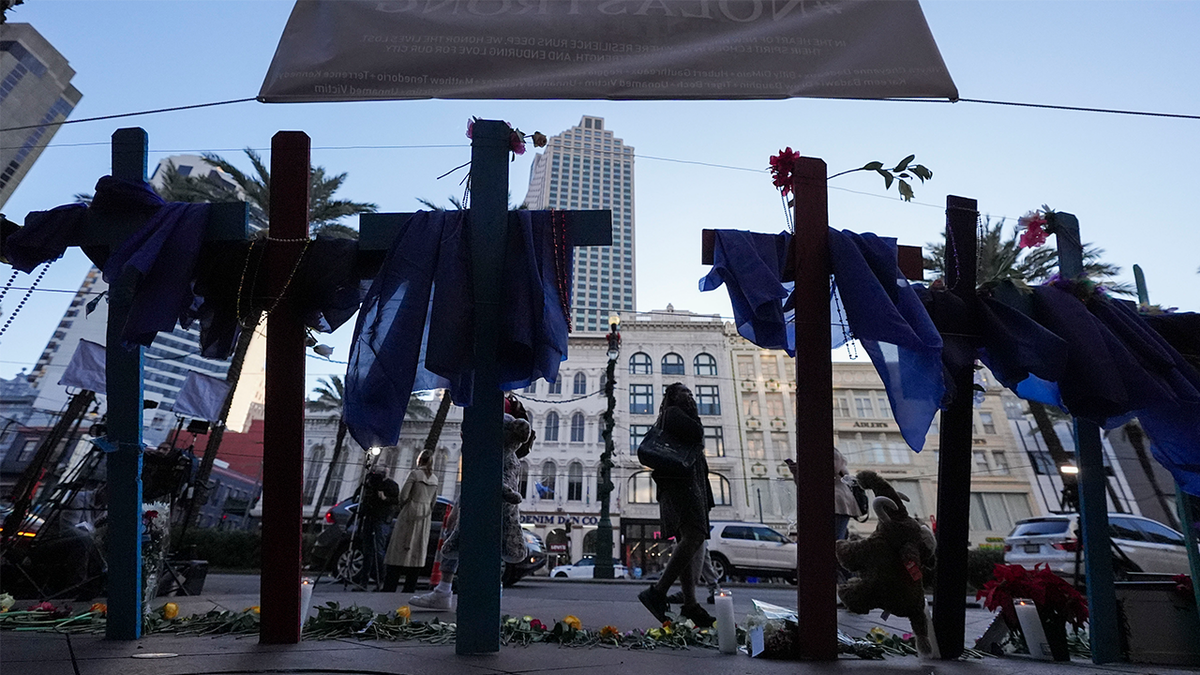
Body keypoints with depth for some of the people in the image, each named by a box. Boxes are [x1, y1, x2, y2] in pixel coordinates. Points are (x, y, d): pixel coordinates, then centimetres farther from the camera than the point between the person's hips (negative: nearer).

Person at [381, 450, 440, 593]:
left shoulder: (414, 474, -7)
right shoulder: (434, 479, 10)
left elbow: (403, 495, -10)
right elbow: (433, 501, 11)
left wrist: (402, 506, 6)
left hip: (410, 513, -5)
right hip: (425, 517, 5)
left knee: (400, 548, -2)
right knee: (418, 552, 8)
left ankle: (389, 588, -4)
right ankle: (409, 590, 10)